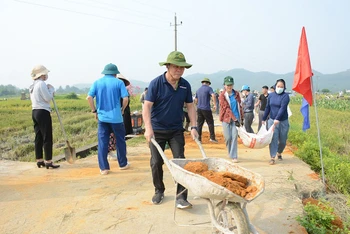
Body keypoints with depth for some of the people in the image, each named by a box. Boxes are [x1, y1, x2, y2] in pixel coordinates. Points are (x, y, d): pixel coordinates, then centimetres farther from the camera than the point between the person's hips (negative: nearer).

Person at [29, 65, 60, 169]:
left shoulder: (33, 85, 17)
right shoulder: (42, 83, -12)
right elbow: (48, 98, -14)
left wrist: (49, 92, 13)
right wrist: (51, 89, 1)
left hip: (34, 112, 9)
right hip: (43, 112, -9)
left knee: (38, 137, 12)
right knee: (47, 138, -5)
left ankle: (39, 160, 18)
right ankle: (48, 162, -1)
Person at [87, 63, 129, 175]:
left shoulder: (97, 82, 6)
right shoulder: (119, 82, -2)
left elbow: (89, 97, -4)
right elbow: (125, 98, -10)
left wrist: (95, 111, 6)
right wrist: (122, 109, 7)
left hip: (102, 117, 2)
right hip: (116, 117, -2)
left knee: (102, 142, 6)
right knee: (120, 141, 13)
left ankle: (103, 168, 8)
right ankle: (123, 164, 25)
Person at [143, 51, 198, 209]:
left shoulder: (185, 85, -1)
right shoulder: (156, 83, -12)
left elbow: (190, 106, 6)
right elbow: (147, 106, -16)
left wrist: (193, 127, -2)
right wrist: (148, 129, -26)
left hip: (176, 130, 3)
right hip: (157, 130, -2)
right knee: (156, 163, 5)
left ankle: (181, 197, 2)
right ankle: (159, 191, 27)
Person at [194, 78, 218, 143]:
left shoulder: (198, 90, 15)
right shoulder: (209, 88, -2)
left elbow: (196, 100, 21)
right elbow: (213, 95, -19)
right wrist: (215, 105, -15)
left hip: (199, 109, 5)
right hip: (206, 109, -5)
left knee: (199, 124, 8)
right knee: (210, 123, 3)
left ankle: (199, 138, 8)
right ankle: (212, 138, 2)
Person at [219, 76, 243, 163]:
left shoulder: (236, 94, 7)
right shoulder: (222, 95, -5)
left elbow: (239, 106, 14)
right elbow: (226, 108, -12)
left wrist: (241, 118, 12)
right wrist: (234, 119, -17)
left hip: (236, 118, 2)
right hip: (226, 118, -2)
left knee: (234, 136, -7)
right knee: (228, 137, -1)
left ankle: (234, 156, -3)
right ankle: (230, 153, 24)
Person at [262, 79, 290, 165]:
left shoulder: (285, 96, -8)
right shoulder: (271, 95, 4)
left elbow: (282, 108, -22)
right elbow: (267, 108, 12)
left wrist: (277, 119, -33)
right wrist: (264, 119, 13)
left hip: (283, 121, -2)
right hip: (272, 120, 2)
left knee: (282, 140, 10)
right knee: (273, 139, -5)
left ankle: (279, 153, 36)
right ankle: (272, 157, -1)